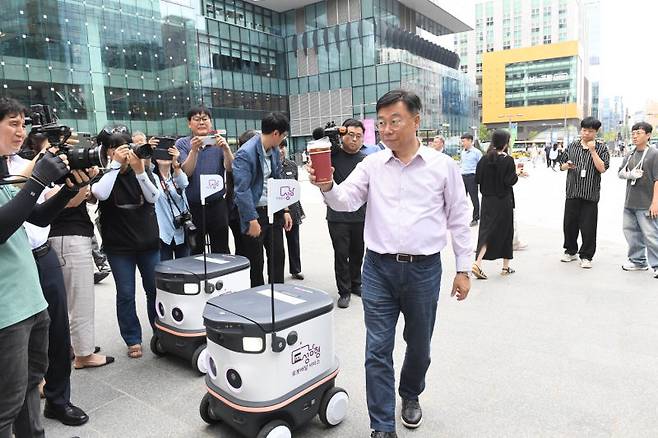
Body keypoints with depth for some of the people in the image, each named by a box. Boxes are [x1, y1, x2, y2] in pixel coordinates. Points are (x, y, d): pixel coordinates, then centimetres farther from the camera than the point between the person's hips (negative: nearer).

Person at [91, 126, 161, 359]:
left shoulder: (143, 168, 0)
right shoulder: (102, 172, -4)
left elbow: (154, 197, -12)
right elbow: (100, 194, -24)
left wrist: (139, 171, -26)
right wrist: (116, 164, -23)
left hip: (148, 240, 2)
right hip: (118, 244, -2)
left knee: (156, 289, 9)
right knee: (125, 294, 4)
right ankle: (133, 340, 18)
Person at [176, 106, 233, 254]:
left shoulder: (218, 142, 5)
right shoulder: (182, 144, 2)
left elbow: (230, 168, -9)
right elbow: (186, 172, -11)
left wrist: (226, 149, -26)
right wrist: (194, 150, -26)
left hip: (217, 204, 1)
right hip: (193, 206, -1)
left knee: (221, 250, 6)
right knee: (195, 252, 9)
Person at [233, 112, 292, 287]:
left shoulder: (274, 151, 7)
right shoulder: (245, 153, -17)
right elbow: (242, 190, -20)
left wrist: (285, 210, 10)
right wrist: (252, 220, -20)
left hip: (273, 211, 7)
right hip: (255, 213, -7)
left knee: (278, 257, 12)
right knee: (256, 263, 6)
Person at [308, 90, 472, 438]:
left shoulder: (442, 165, -1)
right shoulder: (371, 165, 3)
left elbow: (459, 219, 3)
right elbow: (346, 201, -6)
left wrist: (463, 269, 3)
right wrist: (327, 187, -28)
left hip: (424, 269, 0)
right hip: (378, 268, 1)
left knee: (419, 344, 18)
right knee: (377, 350, 3)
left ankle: (410, 396, 46)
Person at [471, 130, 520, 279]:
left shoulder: (484, 159, 1)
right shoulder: (507, 160, -13)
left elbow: (478, 179, 3)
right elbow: (510, 181, -16)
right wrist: (517, 174, 2)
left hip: (487, 200, 4)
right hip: (503, 201, -4)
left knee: (487, 230, 7)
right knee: (505, 231, 10)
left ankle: (478, 263, -10)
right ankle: (506, 266, 20)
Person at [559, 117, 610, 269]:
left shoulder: (601, 148, 1)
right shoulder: (572, 146, 9)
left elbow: (602, 168, -10)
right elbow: (562, 166, 15)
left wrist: (593, 151, -15)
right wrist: (567, 165, -7)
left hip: (590, 194, -3)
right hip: (572, 192, 3)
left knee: (588, 226, 0)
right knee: (570, 223, 9)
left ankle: (586, 256, 12)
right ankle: (571, 251, 26)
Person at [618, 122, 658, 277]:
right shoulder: (630, 155, 13)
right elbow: (620, 173, 14)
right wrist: (629, 174, -10)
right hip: (630, 202, 7)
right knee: (630, 231, 14)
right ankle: (638, 261, 28)